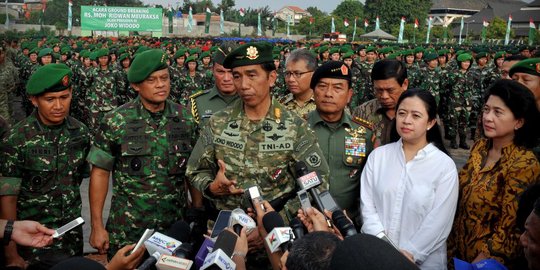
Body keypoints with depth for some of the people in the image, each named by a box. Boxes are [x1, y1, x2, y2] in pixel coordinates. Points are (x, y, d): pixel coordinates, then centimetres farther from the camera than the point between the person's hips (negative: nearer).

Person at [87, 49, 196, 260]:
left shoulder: (185, 118, -2)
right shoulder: (116, 122, -8)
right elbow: (100, 173, -3)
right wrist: (97, 226, -5)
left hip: (175, 227, 2)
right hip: (126, 232, -2)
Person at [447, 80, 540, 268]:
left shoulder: (523, 165, -22)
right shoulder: (480, 147, -3)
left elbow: (508, 228, -20)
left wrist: (480, 262, -16)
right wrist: (451, 244, 5)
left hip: (487, 260, -6)